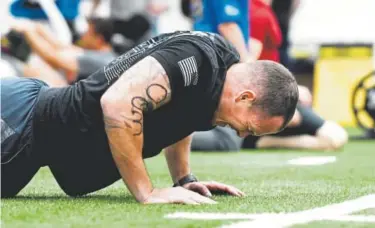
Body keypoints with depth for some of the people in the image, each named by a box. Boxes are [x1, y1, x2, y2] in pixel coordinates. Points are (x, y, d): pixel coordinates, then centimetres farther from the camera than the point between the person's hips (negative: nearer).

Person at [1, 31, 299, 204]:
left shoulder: (225, 60, 0)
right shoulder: (196, 58, -29)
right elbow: (118, 102, -39)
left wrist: (184, 179, 11)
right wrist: (147, 192, -32)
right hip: (29, 125, -9)